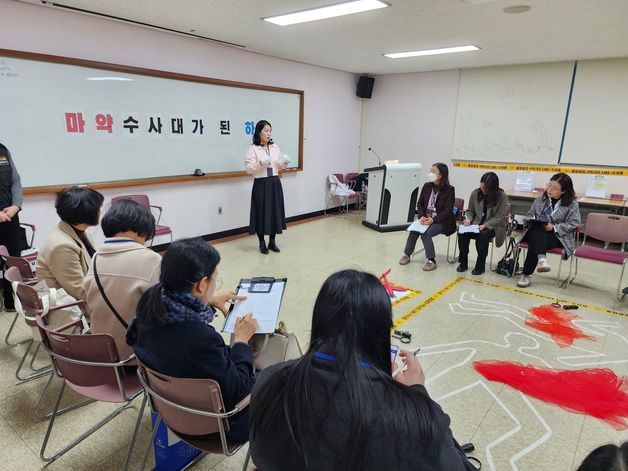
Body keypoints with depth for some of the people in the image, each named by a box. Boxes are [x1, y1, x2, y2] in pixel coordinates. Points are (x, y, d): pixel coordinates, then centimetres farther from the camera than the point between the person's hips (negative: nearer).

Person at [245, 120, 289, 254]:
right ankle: (262, 243, 16)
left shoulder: (276, 147, 10)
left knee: (275, 211, 7)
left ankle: (272, 242, 21)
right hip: (261, 184, -4)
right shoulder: (253, 149, -5)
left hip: (275, 183, 5)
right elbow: (249, 169, -10)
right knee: (261, 212, 1)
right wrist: (260, 165, -26)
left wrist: (284, 164, -6)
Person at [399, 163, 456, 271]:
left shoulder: (449, 190, -10)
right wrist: (422, 216, -13)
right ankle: (407, 255, -4)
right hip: (426, 218, 5)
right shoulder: (427, 186, 4)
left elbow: (448, 210, -14)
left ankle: (431, 261, -15)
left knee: (425, 233, -28)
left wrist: (433, 220, -25)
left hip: (442, 221, -5)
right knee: (413, 230, -21)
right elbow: (420, 203, 6)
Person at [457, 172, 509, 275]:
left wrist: (485, 225, -22)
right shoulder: (475, 193, 0)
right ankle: (463, 263, -8)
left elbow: (499, 217, -10)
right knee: (462, 233, -26)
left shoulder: (502, 196, -9)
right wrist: (468, 219, -9)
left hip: (493, 226, -3)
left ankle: (480, 266, -17)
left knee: (483, 235, -35)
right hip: (476, 224, 3)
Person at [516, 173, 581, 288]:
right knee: (537, 230, -35)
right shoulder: (540, 199, 12)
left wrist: (554, 227, -19)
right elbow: (530, 214, 19)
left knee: (535, 242, -33)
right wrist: (533, 220, -5)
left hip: (559, 236, -3)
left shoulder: (572, 204, 0)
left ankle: (526, 275, -29)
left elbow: (573, 223, -7)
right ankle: (542, 258, -51)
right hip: (537, 232, 4)